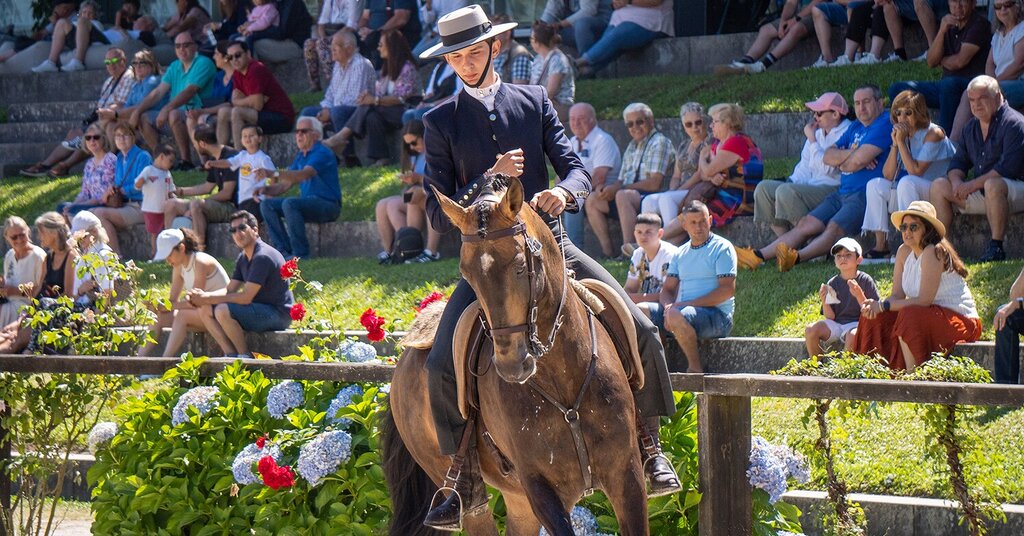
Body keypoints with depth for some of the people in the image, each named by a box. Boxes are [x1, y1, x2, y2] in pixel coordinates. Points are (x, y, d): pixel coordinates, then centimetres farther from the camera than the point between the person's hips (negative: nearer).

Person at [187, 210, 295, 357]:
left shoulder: (262, 257, -20)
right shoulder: (243, 258, 12)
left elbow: (246, 297, -23)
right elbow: (229, 290, 10)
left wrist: (207, 298, -18)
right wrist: (203, 296, -10)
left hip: (278, 314, -10)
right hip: (261, 309, 10)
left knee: (223, 311, -28)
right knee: (205, 310, 2)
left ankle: (246, 356, -15)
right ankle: (231, 355, -6)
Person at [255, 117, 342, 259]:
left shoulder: (322, 153, -12)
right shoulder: (300, 157, 17)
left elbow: (304, 175, -29)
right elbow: (286, 184, 14)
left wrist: (273, 173, -39)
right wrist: (267, 189, -8)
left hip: (327, 205, -9)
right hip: (309, 203, 9)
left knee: (289, 203, -33)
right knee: (267, 204, -2)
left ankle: (300, 252, -27)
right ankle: (284, 250, -9)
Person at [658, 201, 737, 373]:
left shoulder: (722, 248, -1)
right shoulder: (680, 253, 19)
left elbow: (728, 289, -11)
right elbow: (667, 290, 16)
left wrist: (686, 304, -15)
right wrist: (668, 306, -11)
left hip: (717, 315, -6)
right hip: (684, 309, 6)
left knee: (677, 315, -36)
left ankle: (695, 367, -19)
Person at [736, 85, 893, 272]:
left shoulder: (884, 125, -4)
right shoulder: (855, 128, 25)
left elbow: (858, 161, -15)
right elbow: (828, 156, 14)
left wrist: (840, 160, 7)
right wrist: (852, 155, -4)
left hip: (865, 194, -9)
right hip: (843, 192, 9)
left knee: (834, 229, -30)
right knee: (805, 225, -3)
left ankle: (798, 257, -54)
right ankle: (758, 256, -13)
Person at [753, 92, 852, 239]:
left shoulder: (845, 134, -8)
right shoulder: (818, 132, 20)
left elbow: (827, 168, -18)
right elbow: (804, 166, 20)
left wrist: (811, 139, -10)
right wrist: (791, 182, 1)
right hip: (810, 186, 9)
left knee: (786, 191, -30)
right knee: (764, 188, -6)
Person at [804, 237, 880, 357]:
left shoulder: (865, 280, -2)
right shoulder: (833, 283, 7)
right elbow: (830, 317, 5)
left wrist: (859, 296, -23)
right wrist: (824, 302, -14)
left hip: (856, 323, -4)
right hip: (836, 324, 4)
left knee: (853, 335, -38)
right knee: (810, 330, -20)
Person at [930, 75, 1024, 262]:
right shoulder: (971, 127, 14)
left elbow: (1008, 167, -22)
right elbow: (958, 162, 15)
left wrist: (973, 185, -20)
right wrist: (957, 182, -10)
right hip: (980, 192, 8)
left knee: (992, 185, -40)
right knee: (939, 186, -3)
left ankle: (996, 247, -33)